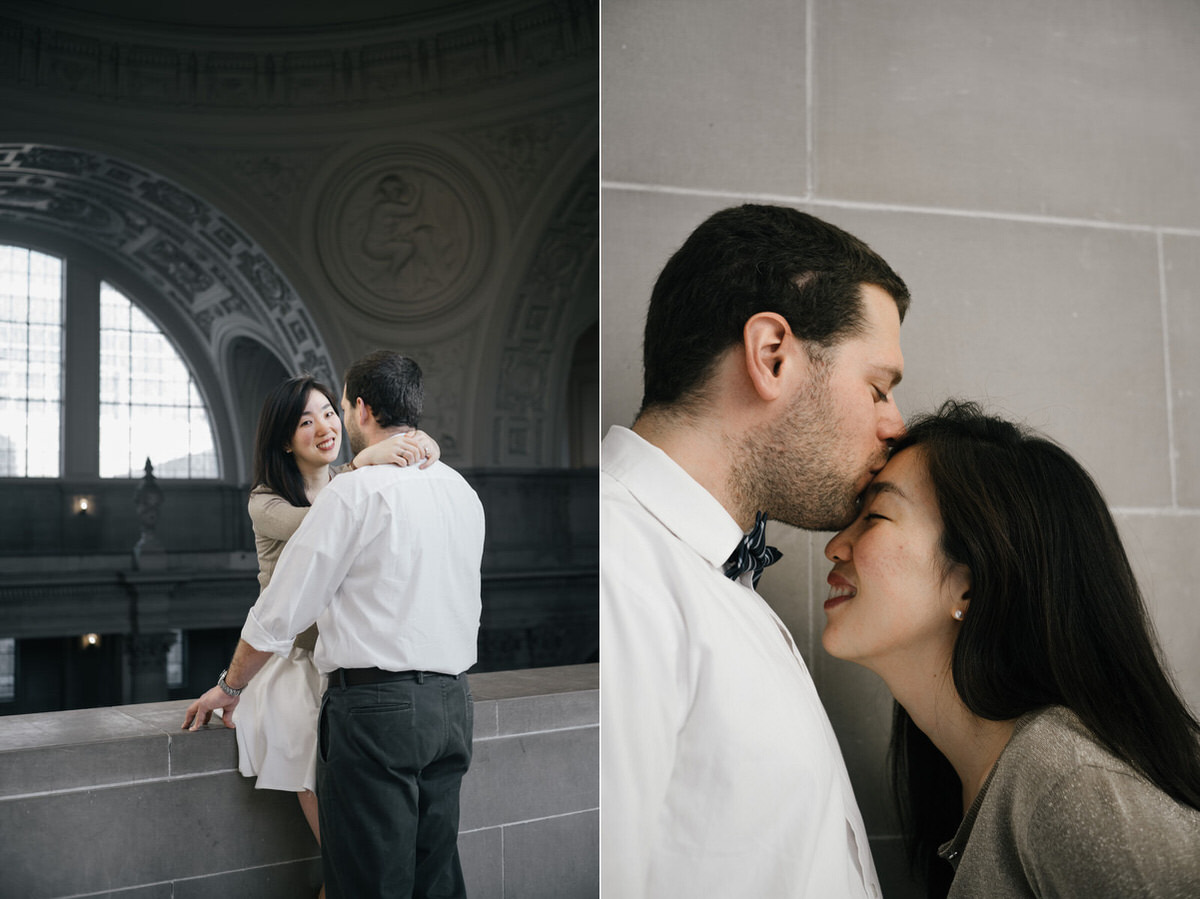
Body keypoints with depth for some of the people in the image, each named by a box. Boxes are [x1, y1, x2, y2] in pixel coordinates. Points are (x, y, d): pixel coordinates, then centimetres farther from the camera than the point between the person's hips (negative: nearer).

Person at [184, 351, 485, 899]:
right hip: (452, 704, 7)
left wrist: (230, 686, 9)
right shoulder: (464, 492, 12)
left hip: (375, 708, -7)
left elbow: (281, 611, -5)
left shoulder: (355, 491, -10)